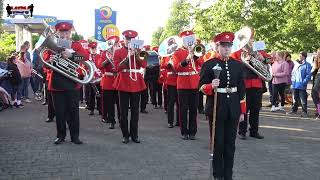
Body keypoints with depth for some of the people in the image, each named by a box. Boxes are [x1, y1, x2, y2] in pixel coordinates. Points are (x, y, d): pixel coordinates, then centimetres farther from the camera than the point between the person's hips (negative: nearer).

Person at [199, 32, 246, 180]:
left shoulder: (237, 65, 6)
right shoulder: (208, 65, -5)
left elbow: (241, 89, 9)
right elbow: (202, 87, -5)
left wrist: (242, 111, 7)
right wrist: (211, 86, -27)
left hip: (233, 110, 4)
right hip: (216, 110, -3)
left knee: (230, 144, 11)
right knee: (218, 144, 7)